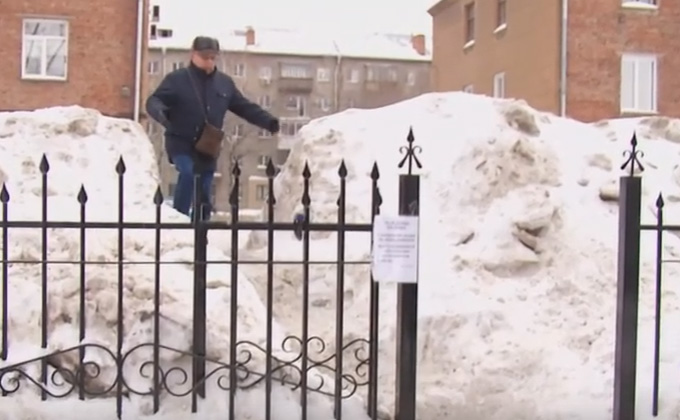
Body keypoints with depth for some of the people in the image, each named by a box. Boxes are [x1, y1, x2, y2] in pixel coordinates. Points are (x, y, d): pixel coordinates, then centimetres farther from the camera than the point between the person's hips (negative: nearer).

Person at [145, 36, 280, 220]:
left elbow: (245, 107, 15)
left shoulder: (225, 83, 9)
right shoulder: (177, 79, -3)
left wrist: (268, 121, 3)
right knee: (187, 173, -31)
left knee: (204, 196, 8)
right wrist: (159, 112, -32)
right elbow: (154, 100, -8)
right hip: (181, 143, -4)